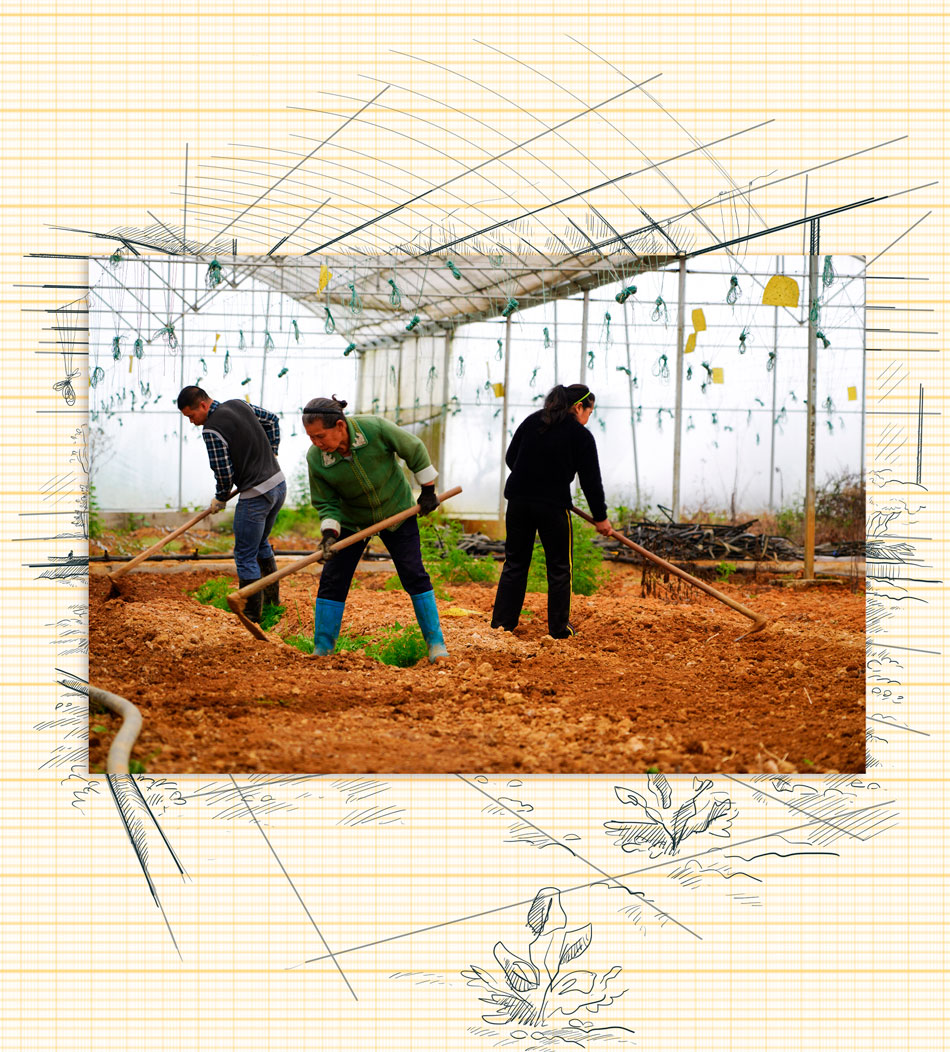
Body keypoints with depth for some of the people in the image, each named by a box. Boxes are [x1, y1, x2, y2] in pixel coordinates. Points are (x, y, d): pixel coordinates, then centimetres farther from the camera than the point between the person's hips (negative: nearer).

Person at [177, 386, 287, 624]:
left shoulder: (211, 429, -17)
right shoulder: (239, 404, 7)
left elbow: (224, 473, -17)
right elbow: (272, 420, 22)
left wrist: (220, 498, 2)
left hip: (256, 495, -9)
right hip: (279, 482, 9)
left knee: (245, 557, 2)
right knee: (260, 543, 28)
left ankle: (251, 616, 8)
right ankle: (272, 596, 38)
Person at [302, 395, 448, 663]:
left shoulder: (376, 428, -28)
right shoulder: (315, 458, -23)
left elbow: (414, 450, -11)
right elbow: (326, 503, -11)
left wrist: (428, 490, -4)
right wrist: (329, 534, -27)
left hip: (396, 511, -1)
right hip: (351, 520, 1)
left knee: (414, 576, -2)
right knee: (331, 580, -4)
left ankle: (436, 643, 9)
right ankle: (322, 648, 8)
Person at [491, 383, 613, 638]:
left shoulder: (531, 421, 8)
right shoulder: (581, 435, -5)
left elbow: (510, 458, 13)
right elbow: (591, 480, -3)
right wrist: (601, 517, 7)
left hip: (518, 500, 5)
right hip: (553, 505, -4)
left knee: (515, 562, 14)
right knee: (559, 568, 10)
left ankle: (502, 621, 16)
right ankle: (559, 628, 15)